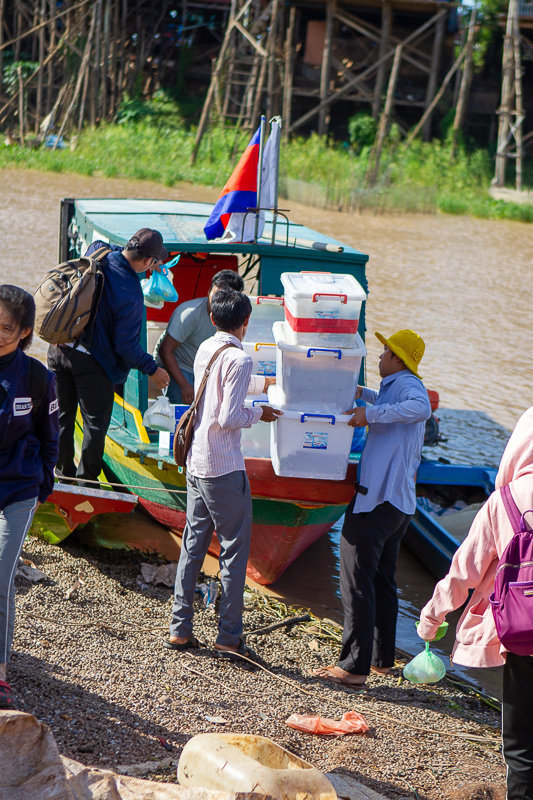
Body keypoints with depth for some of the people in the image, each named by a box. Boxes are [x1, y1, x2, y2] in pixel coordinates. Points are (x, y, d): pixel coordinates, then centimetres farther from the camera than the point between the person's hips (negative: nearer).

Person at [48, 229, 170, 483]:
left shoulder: (96, 252, -7)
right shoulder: (130, 294, -24)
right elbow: (125, 346, -18)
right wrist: (152, 369, -5)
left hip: (58, 347, 7)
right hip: (90, 360, -7)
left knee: (61, 415, 20)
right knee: (95, 422, 11)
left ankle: (63, 472, 35)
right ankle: (86, 480, 21)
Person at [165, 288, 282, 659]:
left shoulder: (205, 349, 8)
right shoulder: (239, 359, -15)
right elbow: (229, 418, -20)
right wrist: (258, 413, -2)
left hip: (196, 462, 8)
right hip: (225, 469, -8)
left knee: (193, 545, 13)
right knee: (235, 550, 2)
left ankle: (180, 629, 16)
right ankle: (229, 638, 5)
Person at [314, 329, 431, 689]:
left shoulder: (406, 384, -10)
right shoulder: (404, 387, 20)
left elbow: (420, 407, -35)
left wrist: (371, 413, -33)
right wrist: (363, 394, 40)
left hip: (374, 501, -10)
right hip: (401, 504, 10)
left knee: (357, 582, -7)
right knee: (383, 581, 18)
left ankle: (354, 667, -7)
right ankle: (383, 658, 25)